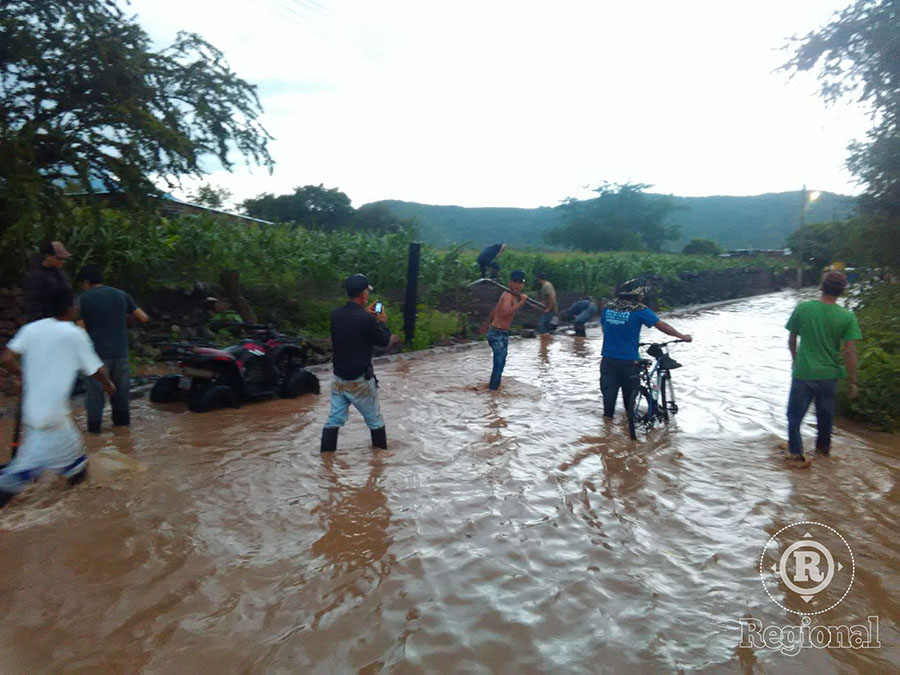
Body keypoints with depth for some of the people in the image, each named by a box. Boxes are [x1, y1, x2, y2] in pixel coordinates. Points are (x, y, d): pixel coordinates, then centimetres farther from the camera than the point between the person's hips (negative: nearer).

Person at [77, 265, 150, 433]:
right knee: (121, 388, 16)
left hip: (97, 353, -3)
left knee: (95, 391, 7)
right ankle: (122, 419, 26)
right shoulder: (121, 295, 5)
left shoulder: (84, 299, -5)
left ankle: (94, 425, 11)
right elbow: (144, 318, 4)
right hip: (120, 352, 4)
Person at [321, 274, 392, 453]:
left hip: (339, 378, 5)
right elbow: (384, 341, -7)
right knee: (375, 421, 14)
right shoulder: (366, 319, -23)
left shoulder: (335, 314, -4)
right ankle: (382, 453, 29)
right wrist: (382, 322, 8)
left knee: (334, 420, 13)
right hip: (360, 381, -5)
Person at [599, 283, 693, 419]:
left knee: (609, 394, 11)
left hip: (608, 359, 3)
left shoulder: (608, 308, 5)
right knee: (629, 395, 15)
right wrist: (683, 337, 6)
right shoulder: (640, 310, -9)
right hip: (628, 360, -3)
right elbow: (662, 326, -5)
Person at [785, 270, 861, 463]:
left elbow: (792, 341, 0)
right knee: (825, 414, 21)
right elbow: (850, 353, -9)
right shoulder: (847, 317, -9)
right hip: (828, 375, 2)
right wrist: (852, 382, 0)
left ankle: (796, 453, 6)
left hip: (802, 373, -2)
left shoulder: (802, 308, -10)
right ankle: (823, 447, 39)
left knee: (795, 414, 11)